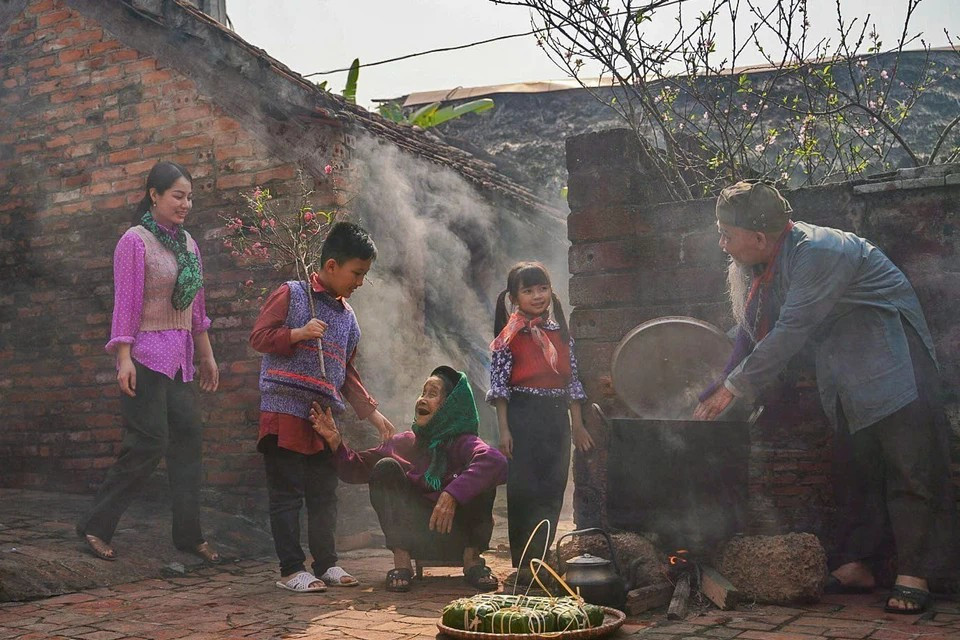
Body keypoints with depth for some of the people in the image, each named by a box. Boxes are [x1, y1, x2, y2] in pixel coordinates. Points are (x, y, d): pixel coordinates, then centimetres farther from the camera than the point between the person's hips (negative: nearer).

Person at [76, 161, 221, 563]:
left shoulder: (187, 243, 13)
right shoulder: (135, 240, -7)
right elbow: (126, 302, -12)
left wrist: (206, 355, 17)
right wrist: (123, 357, -18)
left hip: (180, 357, 7)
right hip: (147, 354, -7)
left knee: (187, 440, 5)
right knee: (149, 445, -8)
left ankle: (189, 534, 13)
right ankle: (95, 526, 8)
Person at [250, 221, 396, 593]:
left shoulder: (347, 316, 17)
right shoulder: (291, 294, -2)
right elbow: (259, 336, -6)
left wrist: (371, 412, 16)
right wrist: (298, 334, -20)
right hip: (285, 412, -6)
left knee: (324, 494, 12)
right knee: (287, 494, -1)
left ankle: (326, 563, 23)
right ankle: (291, 569, 8)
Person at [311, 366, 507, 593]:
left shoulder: (461, 443, -8)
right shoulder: (403, 443, 6)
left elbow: (496, 461, -31)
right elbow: (356, 469, 3)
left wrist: (452, 496, -40)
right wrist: (335, 442, -14)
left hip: (455, 533, -3)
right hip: (415, 537, 3)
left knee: (482, 478, -24)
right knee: (386, 467, -14)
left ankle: (472, 559, -11)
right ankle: (401, 561, -20)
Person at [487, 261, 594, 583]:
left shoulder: (561, 333, 10)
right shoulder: (509, 336, -4)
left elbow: (572, 381, 13)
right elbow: (499, 385, -6)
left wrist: (577, 425, 10)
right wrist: (504, 429, -11)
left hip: (557, 417, 5)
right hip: (523, 416, -5)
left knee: (553, 490, 7)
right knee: (523, 490, -1)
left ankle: (540, 558, 19)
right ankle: (523, 563, 10)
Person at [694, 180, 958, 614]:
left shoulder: (818, 252, -28)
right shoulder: (754, 267, 1)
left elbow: (791, 332, -30)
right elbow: (750, 335, 8)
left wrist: (733, 387, -24)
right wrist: (713, 397, 3)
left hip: (891, 362, -9)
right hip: (846, 377, 9)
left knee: (910, 467, -7)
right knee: (852, 468, 9)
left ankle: (914, 575, -2)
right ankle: (856, 566, 15)